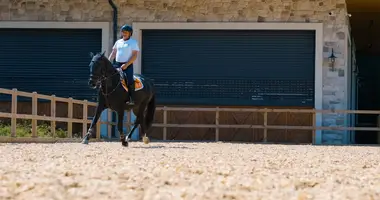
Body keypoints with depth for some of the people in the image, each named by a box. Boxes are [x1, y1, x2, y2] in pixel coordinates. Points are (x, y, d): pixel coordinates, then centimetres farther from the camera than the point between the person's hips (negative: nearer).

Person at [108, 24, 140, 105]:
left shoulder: (133, 42, 1)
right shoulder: (118, 42, 17)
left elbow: (134, 56, -8)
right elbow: (113, 53, 19)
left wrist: (126, 65, -17)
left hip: (128, 65, -6)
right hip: (118, 65, 6)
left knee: (129, 80, -24)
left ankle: (132, 99, -23)